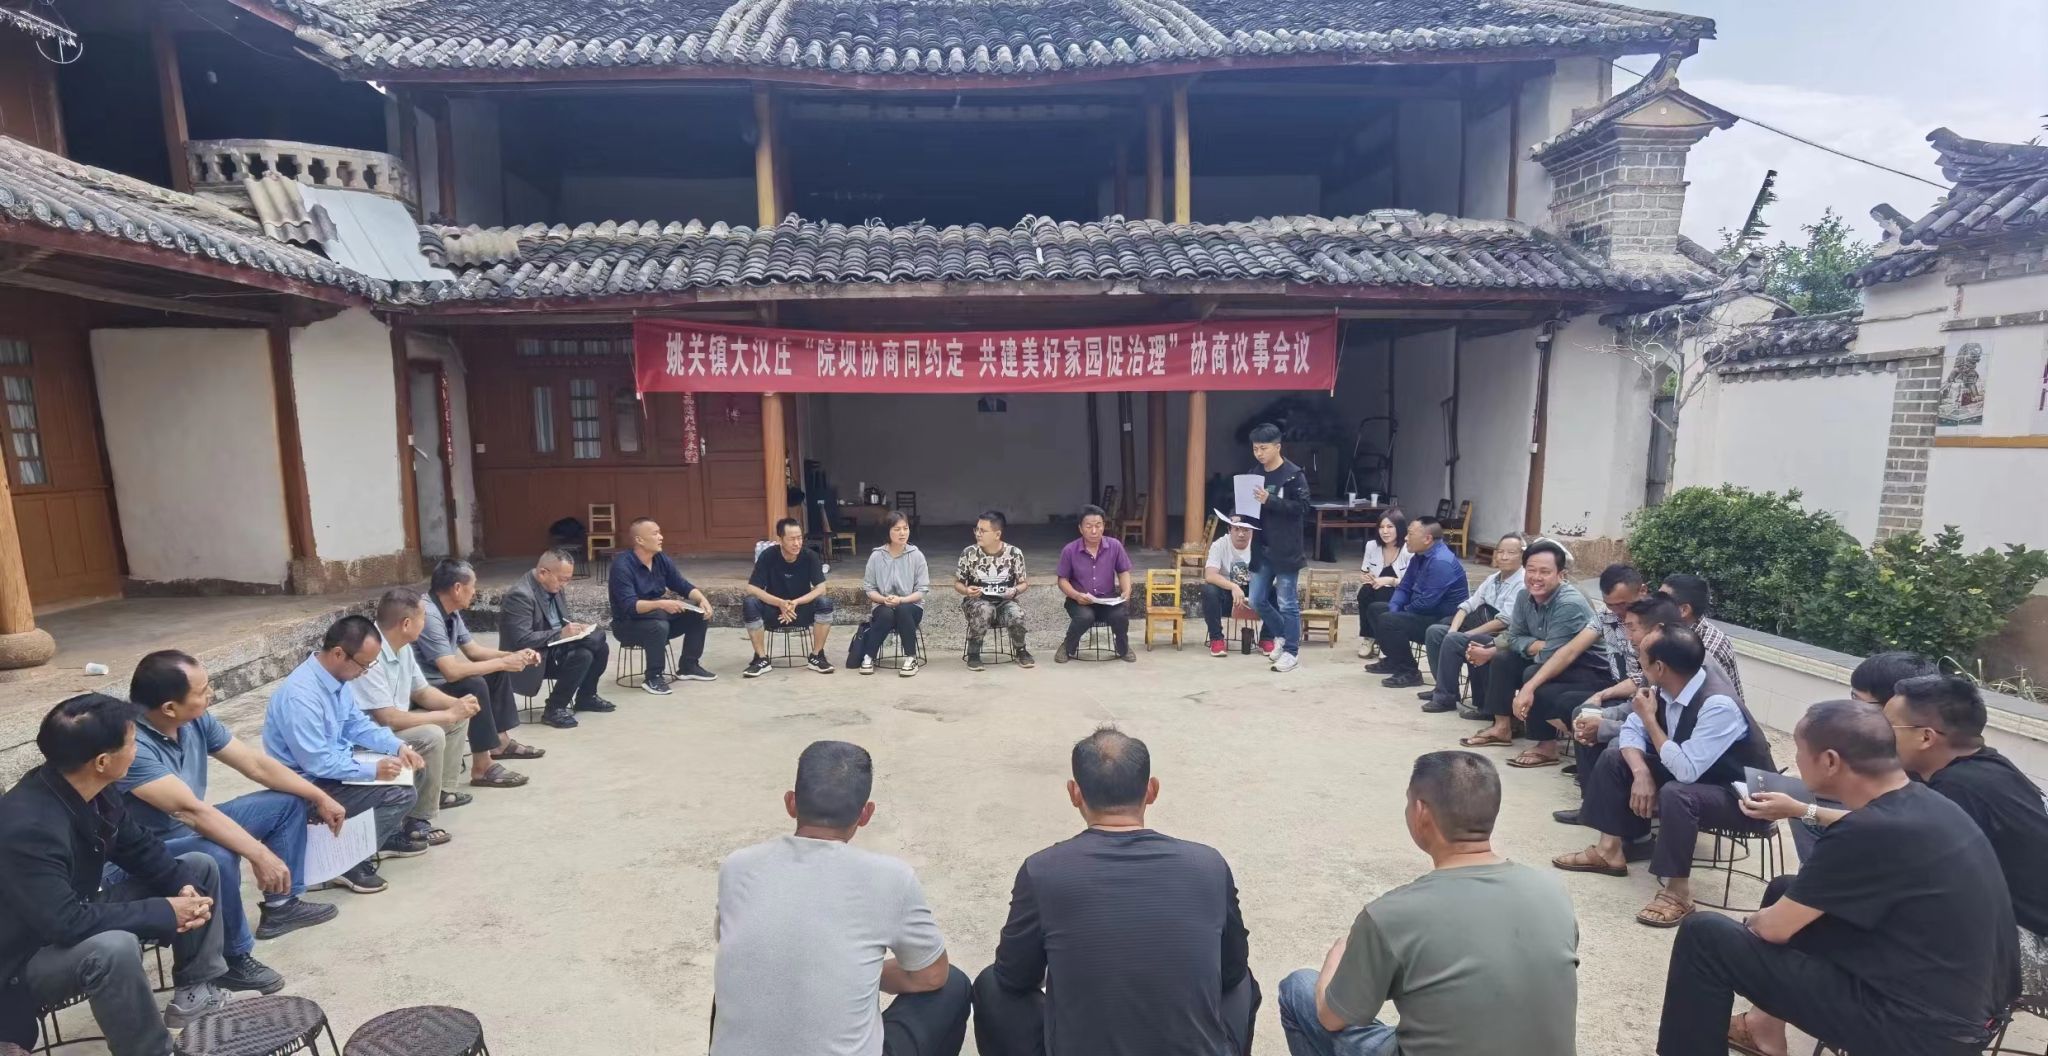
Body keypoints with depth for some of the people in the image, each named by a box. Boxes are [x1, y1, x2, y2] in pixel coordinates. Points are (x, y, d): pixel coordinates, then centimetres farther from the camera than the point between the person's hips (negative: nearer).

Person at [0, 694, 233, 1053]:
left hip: (77, 914, 9)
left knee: (200, 868, 5)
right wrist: (166, 912, -26)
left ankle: (197, 991, 11)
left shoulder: (93, 791, -8)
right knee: (114, 947, -38)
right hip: (29, 960, -9)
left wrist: (184, 887, -12)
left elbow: (138, 848, 5)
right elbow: (66, 923, -35)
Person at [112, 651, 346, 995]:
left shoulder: (195, 720, -8)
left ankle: (281, 905, 14)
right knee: (218, 857, -37)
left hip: (190, 831, 9)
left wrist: (320, 797, 1)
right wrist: (259, 854, -40)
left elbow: (256, 764, 2)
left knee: (290, 802, 7)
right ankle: (233, 959, -14)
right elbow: (190, 809, -38)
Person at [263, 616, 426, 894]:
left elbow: (356, 724, 9)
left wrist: (398, 746, -4)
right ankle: (352, 862, -5)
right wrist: (374, 770, -24)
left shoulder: (338, 676, -3)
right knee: (402, 794, -21)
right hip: (309, 783, -9)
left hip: (333, 760, 9)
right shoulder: (301, 694, -30)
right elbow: (317, 763, -29)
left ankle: (389, 835, 26)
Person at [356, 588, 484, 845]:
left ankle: (442, 790, 19)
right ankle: (419, 820, -17)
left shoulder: (402, 647, 0)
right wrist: (448, 715, -24)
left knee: (460, 718, 11)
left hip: (392, 723, 10)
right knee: (431, 736, -31)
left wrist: (456, 704, -7)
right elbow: (389, 718, -33)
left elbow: (422, 691, 13)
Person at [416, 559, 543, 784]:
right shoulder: (428, 615, -28)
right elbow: (452, 671, -34)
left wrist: (513, 655, 0)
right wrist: (502, 662, -24)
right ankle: (482, 767, -24)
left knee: (498, 672, 13)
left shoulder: (449, 610, 2)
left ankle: (501, 741, 20)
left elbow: (472, 648, 14)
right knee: (474, 685, -31)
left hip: (441, 679, 11)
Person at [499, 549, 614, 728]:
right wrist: (561, 634, -28)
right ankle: (554, 709, -13)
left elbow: (560, 621, 16)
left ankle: (585, 697, 16)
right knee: (583, 656, -27)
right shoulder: (520, 595, -25)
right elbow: (522, 640, -30)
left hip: (554, 646, 9)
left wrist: (575, 627, -5)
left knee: (600, 647, -2)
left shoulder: (553, 587, 3)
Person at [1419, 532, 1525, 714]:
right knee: (1434, 631, -4)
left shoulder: (1523, 583, -13)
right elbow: (1468, 604, 8)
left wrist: (1468, 634, -18)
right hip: (1483, 630, 9)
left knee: (1453, 641, -26)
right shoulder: (1492, 579, 13)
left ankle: (1446, 697, -14)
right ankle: (1443, 687, 4)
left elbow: (1504, 621, -21)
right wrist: (1453, 629, -9)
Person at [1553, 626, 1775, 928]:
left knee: (1674, 794, -37)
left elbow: (1685, 771, -35)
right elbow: (1632, 729, 0)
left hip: (1740, 795, -8)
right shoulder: (1666, 686, -10)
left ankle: (1678, 893, -21)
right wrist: (1642, 773, -18)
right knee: (1613, 758, 0)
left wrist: (1650, 719, -27)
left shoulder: (1718, 704, -33)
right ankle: (1609, 851, 8)